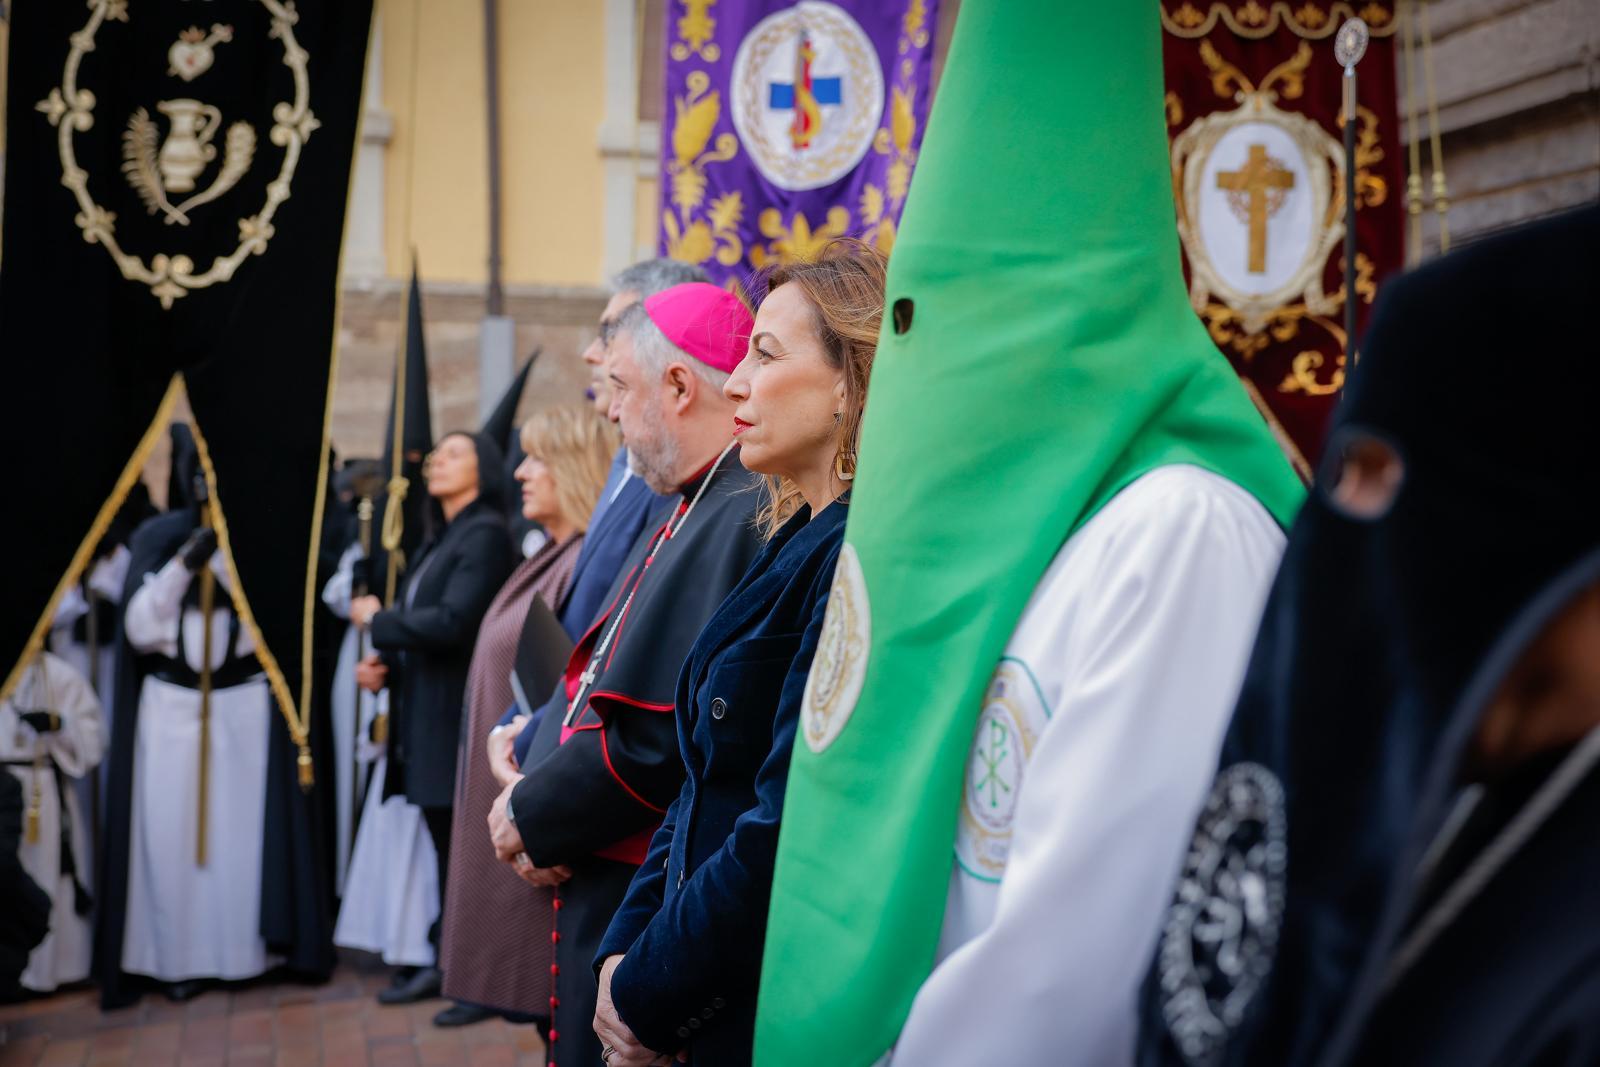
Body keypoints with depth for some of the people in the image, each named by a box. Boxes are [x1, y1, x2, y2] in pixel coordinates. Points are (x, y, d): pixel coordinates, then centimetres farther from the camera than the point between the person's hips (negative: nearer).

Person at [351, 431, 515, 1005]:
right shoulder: (442, 539, 18)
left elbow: (452, 622, -21)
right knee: (447, 846, 13)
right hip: (425, 715, 9)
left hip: (457, 715, -9)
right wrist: (385, 662, 3)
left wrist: (378, 621, -9)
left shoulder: (485, 534, -11)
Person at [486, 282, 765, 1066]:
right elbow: (593, 675, 16)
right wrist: (533, 788, -1)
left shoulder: (742, 519, -22)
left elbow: (663, 739, -25)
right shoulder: (694, 510, 12)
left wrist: (534, 816, -11)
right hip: (601, 884, 9)